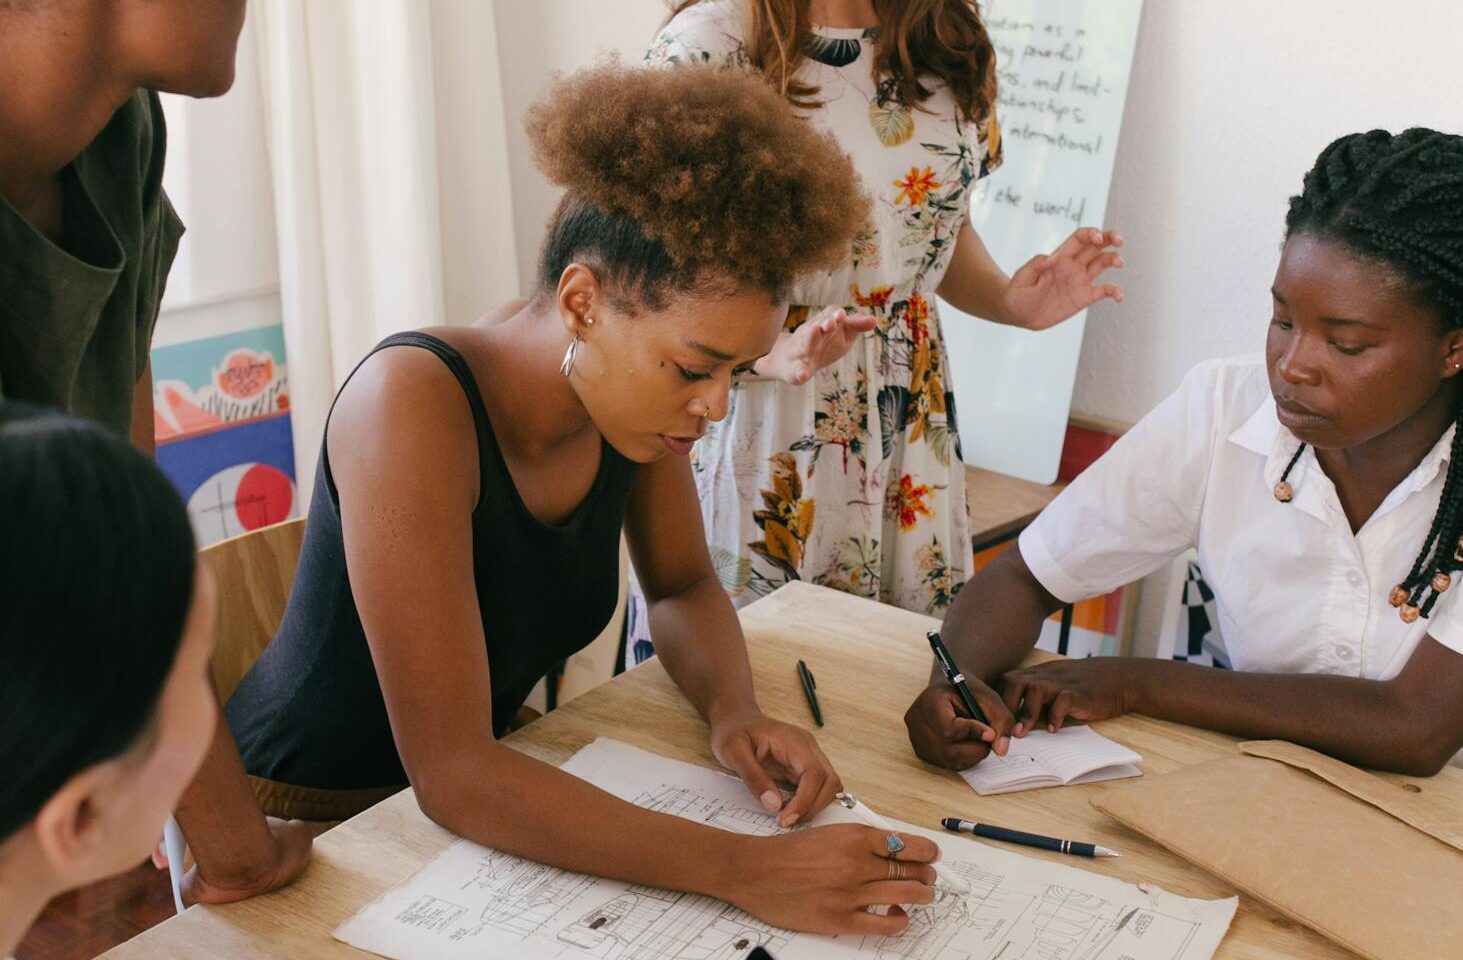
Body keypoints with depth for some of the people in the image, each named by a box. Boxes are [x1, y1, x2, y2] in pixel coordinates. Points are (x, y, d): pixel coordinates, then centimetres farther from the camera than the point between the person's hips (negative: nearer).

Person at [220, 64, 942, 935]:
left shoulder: (634, 387, -10)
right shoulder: (415, 404, -29)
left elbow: (684, 587, 6)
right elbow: (451, 772, -31)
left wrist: (736, 709, -14)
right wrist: (746, 870, -36)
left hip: (477, 789, 6)